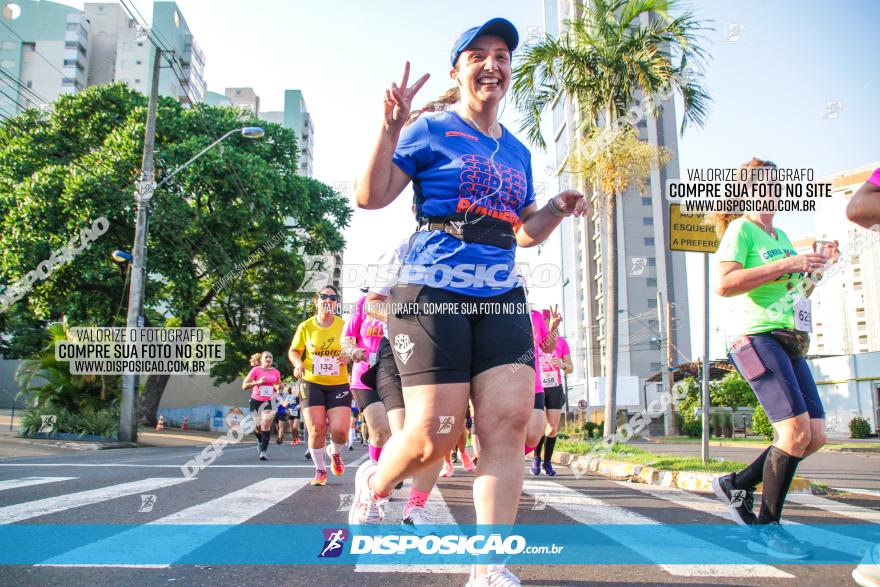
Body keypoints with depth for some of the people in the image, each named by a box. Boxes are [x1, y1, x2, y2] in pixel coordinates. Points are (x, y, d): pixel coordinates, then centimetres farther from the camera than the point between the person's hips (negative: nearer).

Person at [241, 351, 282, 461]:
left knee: (266, 424, -16)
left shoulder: (276, 372, 4)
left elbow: (277, 386, 20)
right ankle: (261, 441, 39)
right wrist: (258, 382, -21)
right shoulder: (255, 370, -6)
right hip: (255, 401, 0)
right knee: (257, 425, 9)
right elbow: (244, 386, -8)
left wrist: (279, 387, -4)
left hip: (268, 401, 1)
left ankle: (263, 451, -16)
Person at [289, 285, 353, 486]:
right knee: (316, 429, -5)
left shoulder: (344, 326, -1)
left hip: (339, 385, 0)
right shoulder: (306, 326, -1)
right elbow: (293, 351, 8)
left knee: (340, 430, -9)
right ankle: (320, 471, 16)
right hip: (312, 384, 0)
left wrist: (348, 357, -15)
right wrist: (298, 363, -13)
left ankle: (334, 453, 27)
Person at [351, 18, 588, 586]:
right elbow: (371, 197, -5)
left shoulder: (518, 152, 20)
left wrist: (557, 209, 8)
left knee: (509, 420, -8)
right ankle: (374, 482, 27)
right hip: (433, 292, -5)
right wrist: (391, 126, -16)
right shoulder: (430, 131, 3)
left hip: (502, 296, 6)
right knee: (434, 436, -8)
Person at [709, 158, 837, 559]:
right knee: (796, 430, -17)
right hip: (760, 338, -9)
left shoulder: (782, 236, 22)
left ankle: (737, 484, 17)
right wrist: (787, 264, -19)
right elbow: (724, 284, -19)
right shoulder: (741, 228, -3)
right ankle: (766, 529, -5)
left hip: (792, 344, 9)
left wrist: (817, 267, 14)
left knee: (815, 436, 3)